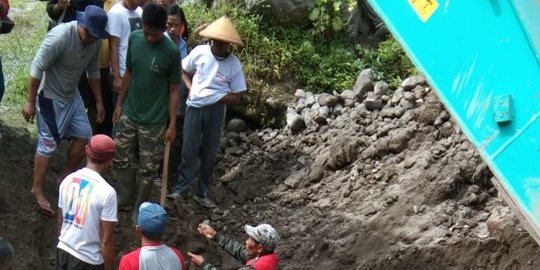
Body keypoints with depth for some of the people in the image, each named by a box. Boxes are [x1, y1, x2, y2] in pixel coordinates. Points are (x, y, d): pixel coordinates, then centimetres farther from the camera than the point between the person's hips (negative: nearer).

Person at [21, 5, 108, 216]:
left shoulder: (95, 40, -9)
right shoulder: (59, 37, -32)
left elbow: (93, 70, 8)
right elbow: (37, 69, -25)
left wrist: (99, 101, 11)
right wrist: (30, 102, -20)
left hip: (72, 95, 8)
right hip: (50, 97, -7)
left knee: (84, 135, 10)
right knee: (48, 144, -2)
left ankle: (66, 178, 29)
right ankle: (38, 189, 12)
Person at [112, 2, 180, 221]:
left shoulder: (171, 52, -19)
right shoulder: (134, 39, -6)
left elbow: (174, 90, -11)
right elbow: (129, 73, 7)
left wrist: (172, 124, -10)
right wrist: (119, 103, 9)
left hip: (154, 121, -4)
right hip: (129, 114, 4)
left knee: (148, 168, 7)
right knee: (121, 158, 16)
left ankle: (140, 207, 26)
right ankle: (125, 198, 36)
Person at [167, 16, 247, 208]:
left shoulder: (234, 64, -10)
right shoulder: (199, 52, -8)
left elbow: (236, 97, -5)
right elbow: (184, 71, 10)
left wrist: (214, 98, -14)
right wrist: (191, 89, -5)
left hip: (216, 111, 0)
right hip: (195, 107, 0)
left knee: (209, 153, 10)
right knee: (189, 151, 3)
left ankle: (202, 193, 21)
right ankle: (180, 189, 13)